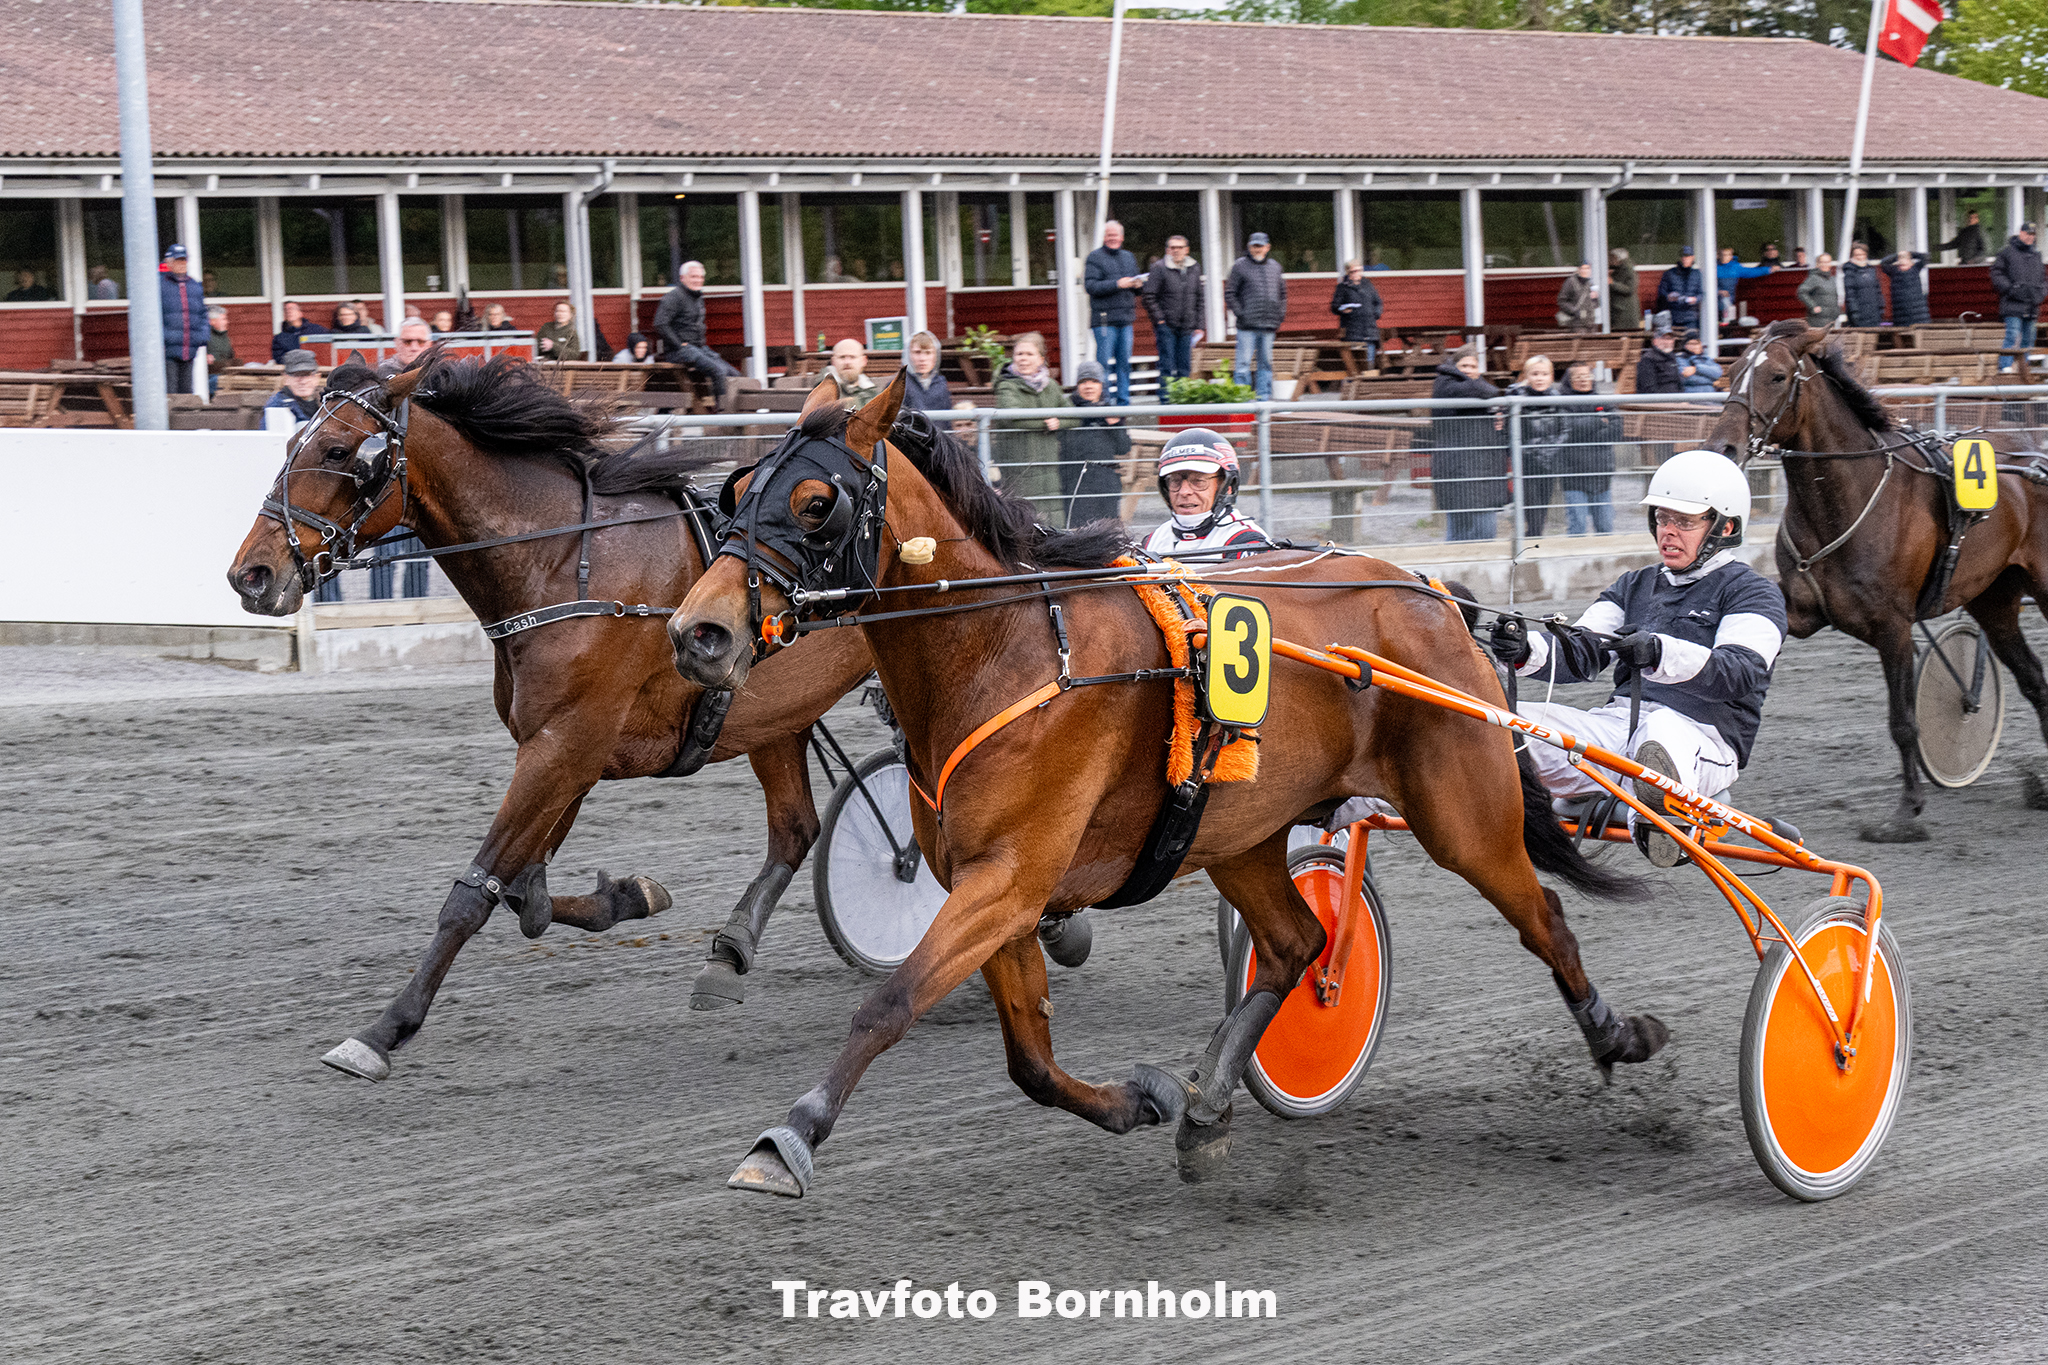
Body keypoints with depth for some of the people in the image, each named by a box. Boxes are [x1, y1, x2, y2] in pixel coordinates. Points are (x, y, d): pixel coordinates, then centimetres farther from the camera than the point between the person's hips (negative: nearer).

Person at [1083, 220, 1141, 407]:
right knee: (1104, 363, -7)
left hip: (1126, 319, 6)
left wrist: (1138, 284, 0)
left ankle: (1123, 400, 14)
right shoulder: (1095, 257, -1)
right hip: (1104, 319, -6)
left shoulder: (1128, 257, 19)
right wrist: (1117, 284, -19)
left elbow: (1137, 290, 24)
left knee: (1124, 362, 8)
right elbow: (1090, 286, -13)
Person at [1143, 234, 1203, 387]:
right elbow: (1149, 297, -6)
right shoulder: (1159, 268, -4)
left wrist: (1198, 325, 11)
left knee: (1185, 367, 6)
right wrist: (1159, 320, -12)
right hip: (1166, 326, -5)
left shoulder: (1195, 268, 11)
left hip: (1187, 328, 5)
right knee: (1167, 366, -6)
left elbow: (1199, 298, 17)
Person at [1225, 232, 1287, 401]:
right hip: (1247, 326, -4)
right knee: (1243, 363, -7)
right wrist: (1240, 313, -9)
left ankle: (1264, 398, 12)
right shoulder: (1240, 266, 0)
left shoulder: (1274, 267, 13)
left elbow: (1282, 293, 24)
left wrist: (1280, 314, 11)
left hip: (1269, 326, 5)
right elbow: (1229, 294, 0)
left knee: (1266, 364, 7)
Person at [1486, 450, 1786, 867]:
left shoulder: (1753, 593, 8)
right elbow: (1580, 655, 14)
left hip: (1702, 736, -6)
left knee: (1662, 730, -44)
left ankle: (1663, 827, -64)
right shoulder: (1635, 586, 28)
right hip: (1616, 721, 7)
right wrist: (1527, 650, -11)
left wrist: (1660, 654, -32)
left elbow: (1739, 672, -12)